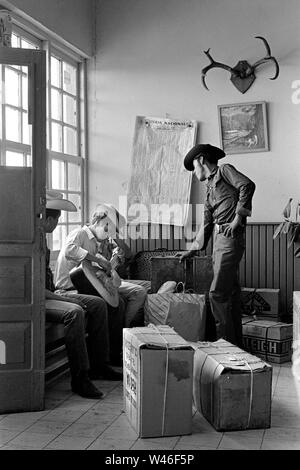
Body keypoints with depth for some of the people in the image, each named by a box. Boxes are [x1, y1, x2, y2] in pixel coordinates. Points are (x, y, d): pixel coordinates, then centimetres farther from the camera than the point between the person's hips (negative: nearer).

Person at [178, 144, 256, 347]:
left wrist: (238, 217, -17)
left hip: (231, 238, -9)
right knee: (231, 293, 10)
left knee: (217, 293, -12)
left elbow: (247, 185, -17)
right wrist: (192, 250, 26)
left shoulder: (224, 170, 1)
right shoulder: (210, 187, 25)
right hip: (219, 239, 9)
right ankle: (236, 343, 16)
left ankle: (226, 341, -7)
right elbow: (207, 223, 26)